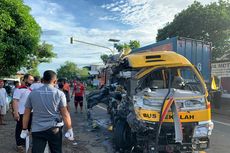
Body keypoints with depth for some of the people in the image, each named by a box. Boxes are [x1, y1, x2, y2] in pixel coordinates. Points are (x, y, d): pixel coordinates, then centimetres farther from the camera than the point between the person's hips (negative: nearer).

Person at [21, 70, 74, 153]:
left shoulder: (33, 93, 1)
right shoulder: (59, 93, -6)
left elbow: (26, 113, 6)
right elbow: (65, 114, -8)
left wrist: (24, 129, 16)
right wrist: (69, 130, 1)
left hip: (37, 130, 1)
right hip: (55, 129, -1)